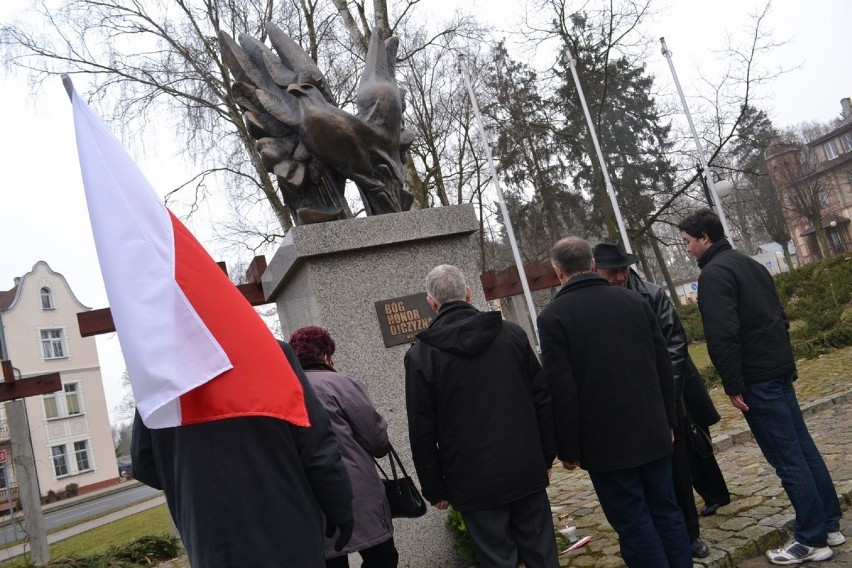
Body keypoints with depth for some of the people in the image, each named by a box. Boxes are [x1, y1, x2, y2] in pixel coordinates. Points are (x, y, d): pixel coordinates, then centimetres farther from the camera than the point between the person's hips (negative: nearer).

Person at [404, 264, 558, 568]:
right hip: (527, 470, 3)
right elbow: (543, 400, 5)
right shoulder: (512, 333, 2)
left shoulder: (421, 354, -7)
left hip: (474, 482, -3)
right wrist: (546, 458, 13)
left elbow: (422, 431, -6)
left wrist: (435, 489, 3)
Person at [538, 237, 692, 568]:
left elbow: (561, 389, -15)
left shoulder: (553, 316, -10)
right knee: (667, 512, 17)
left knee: (634, 524, 5)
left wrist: (568, 448, -6)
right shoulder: (635, 301, 5)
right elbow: (664, 366, 8)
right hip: (652, 432, 5)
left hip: (605, 441, -5)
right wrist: (668, 420, 16)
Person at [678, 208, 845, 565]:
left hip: (757, 378, -9)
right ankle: (829, 524, 25)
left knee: (786, 457, -3)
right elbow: (779, 316, 21)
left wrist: (733, 385, -18)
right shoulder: (749, 264, 16)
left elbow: (723, 334, -23)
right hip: (780, 369, 10)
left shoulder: (714, 273, -14)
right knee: (802, 447, 15)